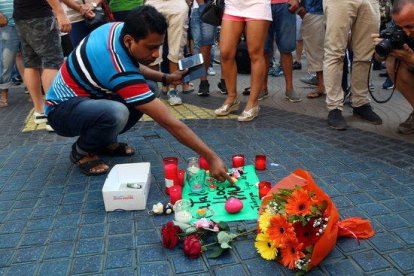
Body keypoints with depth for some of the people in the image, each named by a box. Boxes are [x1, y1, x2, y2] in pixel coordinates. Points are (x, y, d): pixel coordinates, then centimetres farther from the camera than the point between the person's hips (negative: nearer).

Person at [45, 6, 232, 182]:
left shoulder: (118, 29, -11)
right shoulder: (121, 72, -35)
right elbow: (169, 122, -34)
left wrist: (166, 78, -1)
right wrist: (211, 157, -31)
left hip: (82, 95, 8)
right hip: (61, 110, -8)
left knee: (144, 96, -6)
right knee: (116, 113, -38)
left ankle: (106, 141, 13)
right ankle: (82, 151, -5)